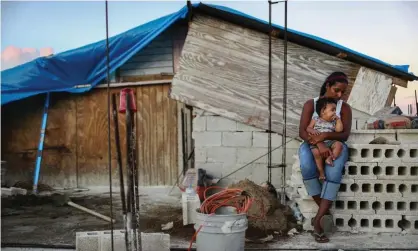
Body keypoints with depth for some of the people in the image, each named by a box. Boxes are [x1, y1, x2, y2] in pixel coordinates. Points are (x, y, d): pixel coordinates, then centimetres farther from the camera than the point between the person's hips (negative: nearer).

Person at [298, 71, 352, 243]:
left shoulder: (345, 107, 7)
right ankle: (325, 210, -23)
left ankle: (319, 218, -32)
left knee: (334, 171, -34)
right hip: (312, 144, -1)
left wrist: (325, 135, -25)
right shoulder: (311, 104, 3)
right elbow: (302, 131, -9)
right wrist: (319, 144, -28)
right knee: (307, 167, -37)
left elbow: (345, 135, -4)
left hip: (335, 144, 1)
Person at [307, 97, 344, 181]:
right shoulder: (315, 119, 7)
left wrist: (338, 119, 4)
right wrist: (312, 131, -17)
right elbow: (308, 128, 5)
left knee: (339, 145, -25)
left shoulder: (333, 122, 15)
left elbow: (339, 129, 1)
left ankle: (330, 158, -22)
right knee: (316, 153, -32)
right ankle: (321, 172, -20)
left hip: (330, 142, 4)